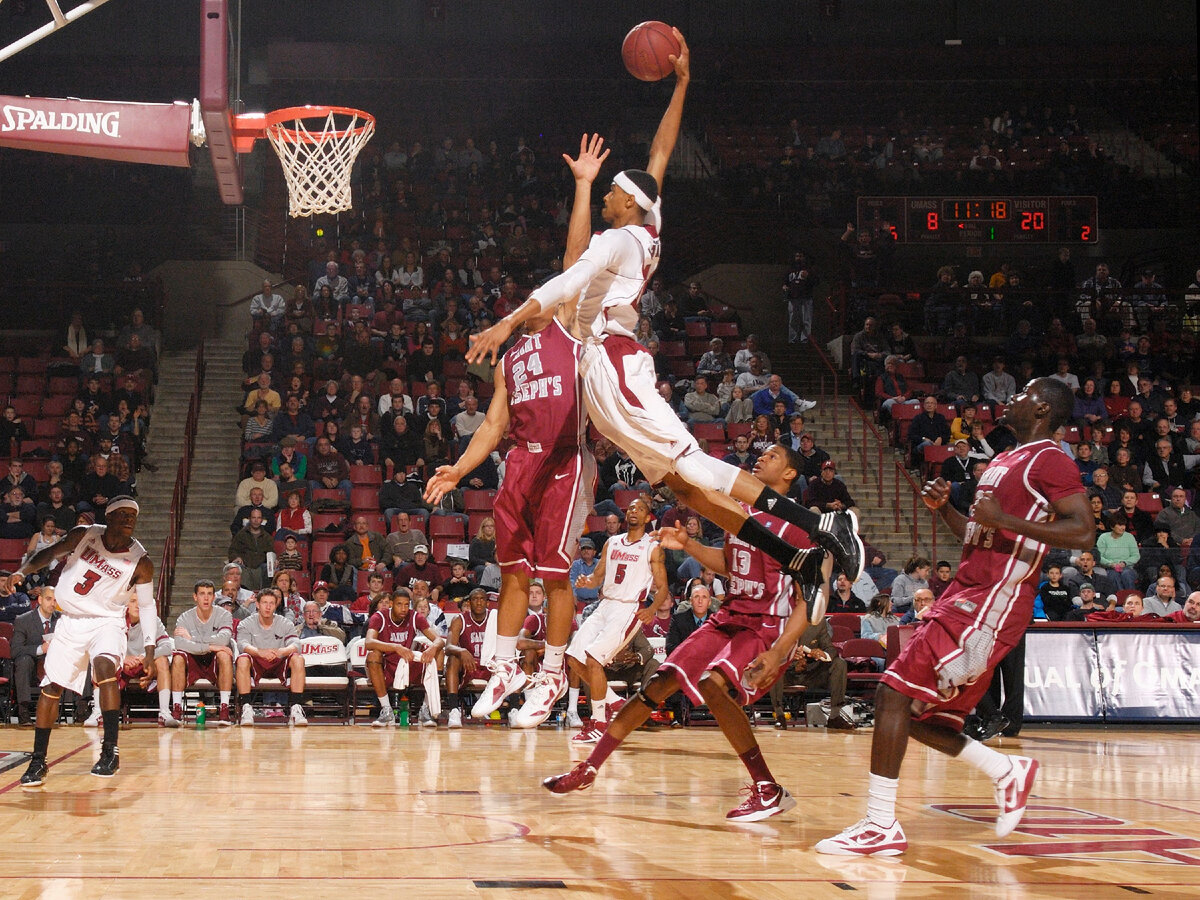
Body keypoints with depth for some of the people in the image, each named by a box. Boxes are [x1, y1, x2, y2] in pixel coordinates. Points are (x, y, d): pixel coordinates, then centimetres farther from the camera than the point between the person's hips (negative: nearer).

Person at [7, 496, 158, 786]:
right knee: (51, 688, 2)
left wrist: (150, 650, -8)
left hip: (106, 622, -3)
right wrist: (21, 571, -19)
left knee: (104, 666, -32)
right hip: (70, 621, 3)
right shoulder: (84, 535, -7)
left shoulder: (140, 562, -11)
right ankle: (38, 761, 15)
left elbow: (147, 606, -2)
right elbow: (50, 553, 0)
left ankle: (110, 751, -32)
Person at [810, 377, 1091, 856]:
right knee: (912, 710, 10)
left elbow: (1082, 531, -19)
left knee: (895, 693, -16)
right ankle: (1007, 770, 23)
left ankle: (881, 826, -14)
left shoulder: (1049, 460, -6)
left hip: (992, 602, -10)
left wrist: (1004, 519, -22)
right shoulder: (1003, 462, 23)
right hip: (966, 595, 10)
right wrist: (944, 508, 12)